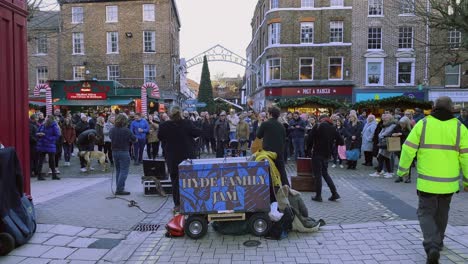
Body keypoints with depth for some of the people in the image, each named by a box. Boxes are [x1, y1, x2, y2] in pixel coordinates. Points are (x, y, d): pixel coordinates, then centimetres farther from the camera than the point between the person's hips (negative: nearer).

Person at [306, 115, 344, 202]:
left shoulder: (317, 127, -7)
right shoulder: (333, 129, 5)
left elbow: (309, 139, -11)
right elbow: (341, 142, 4)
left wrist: (309, 148, 5)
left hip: (317, 153, -5)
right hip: (327, 154, 5)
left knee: (318, 175, 2)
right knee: (325, 173, 18)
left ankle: (318, 196, 6)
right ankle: (334, 193, 14)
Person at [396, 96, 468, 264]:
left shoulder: (423, 124, -7)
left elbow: (408, 149, -7)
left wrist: (402, 170, 6)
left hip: (427, 181, -2)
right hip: (449, 183, 3)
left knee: (426, 213, 8)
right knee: (441, 213, 22)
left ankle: (432, 247, -10)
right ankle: (437, 242, 38)